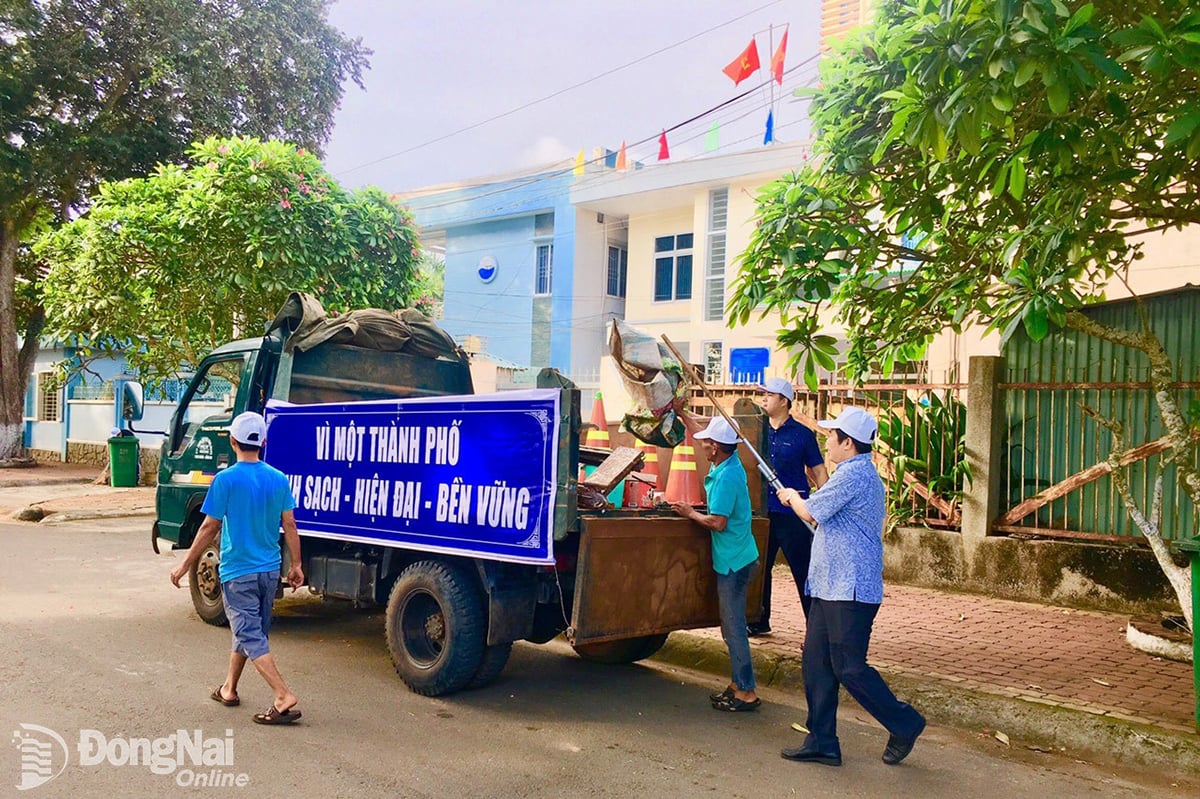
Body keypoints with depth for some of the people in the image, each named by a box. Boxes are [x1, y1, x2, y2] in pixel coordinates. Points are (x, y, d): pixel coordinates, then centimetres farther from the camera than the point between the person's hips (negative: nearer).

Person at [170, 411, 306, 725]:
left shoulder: (226, 480, -13)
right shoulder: (279, 479, 0)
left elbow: (209, 527, -11)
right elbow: (290, 526, 1)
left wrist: (185, 565, 0)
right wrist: (296, 565, 9)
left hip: (238, 572, -5)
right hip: (269, 570, 5)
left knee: (251, 637, -4)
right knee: (247, 630, 20)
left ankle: (285, 698, -14)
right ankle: (228, 689, 35)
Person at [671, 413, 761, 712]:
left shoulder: (726, 477, -22)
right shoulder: (728, 462, 5)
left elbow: (718, 522, -23)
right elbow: (699, 432, 21)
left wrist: (690, 513, -8)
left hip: (733, 561, -10)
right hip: (734, 558, 10)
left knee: (734, 626, -3)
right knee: (732, 624, 16)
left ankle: (746, 692, 3)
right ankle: (738, 683, 25)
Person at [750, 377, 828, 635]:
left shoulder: (802, 433, -3)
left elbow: (819, 472, 0)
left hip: (794, 514, -5)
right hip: (762, 511, 5)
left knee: (803, 572, -2)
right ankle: (760, 621, 28)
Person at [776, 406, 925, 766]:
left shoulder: (852, 474, -17)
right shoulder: (862, 473, 18)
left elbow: (810, 512, -12)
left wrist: (792, 496, 6)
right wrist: (799, 500, 19)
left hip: (850, 590, -11)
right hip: (833, 587, 11)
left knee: (849, 667, -4)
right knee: (816, 662, 10)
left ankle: (904, 724, 14)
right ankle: (822, 743, 16)